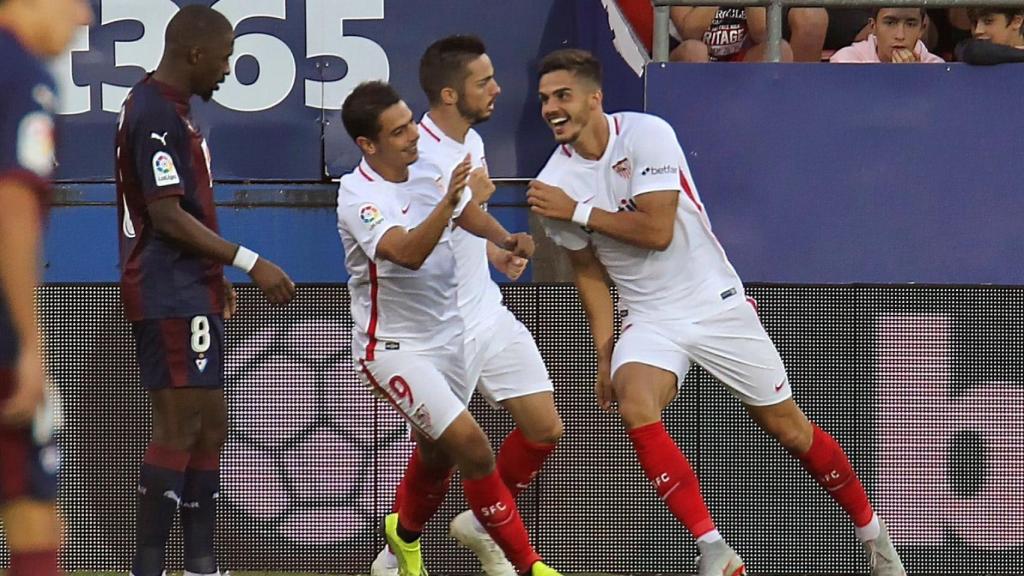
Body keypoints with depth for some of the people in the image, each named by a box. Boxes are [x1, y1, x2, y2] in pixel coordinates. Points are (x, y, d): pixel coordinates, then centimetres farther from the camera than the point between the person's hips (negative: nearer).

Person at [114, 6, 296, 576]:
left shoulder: (170, 109, 16)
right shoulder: (155, 115, -17)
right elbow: (167, 216, -22)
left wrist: (216, 277, 26)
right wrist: (249, 262, -21)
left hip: (189, 291, 11)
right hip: (170, 297, -11)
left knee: (210, 426, 11)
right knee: (179, 428, -12)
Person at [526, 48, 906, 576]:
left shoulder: (645, 135, -16)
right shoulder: (554, 183, -4)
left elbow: (657, 230, -23)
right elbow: (589, 272, 9)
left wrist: (578, 212, -21)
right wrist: (604, 353, 5)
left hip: (715, 302, -2)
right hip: (648, 319, 2)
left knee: (789, 428, 5)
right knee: (635, 405, -29)